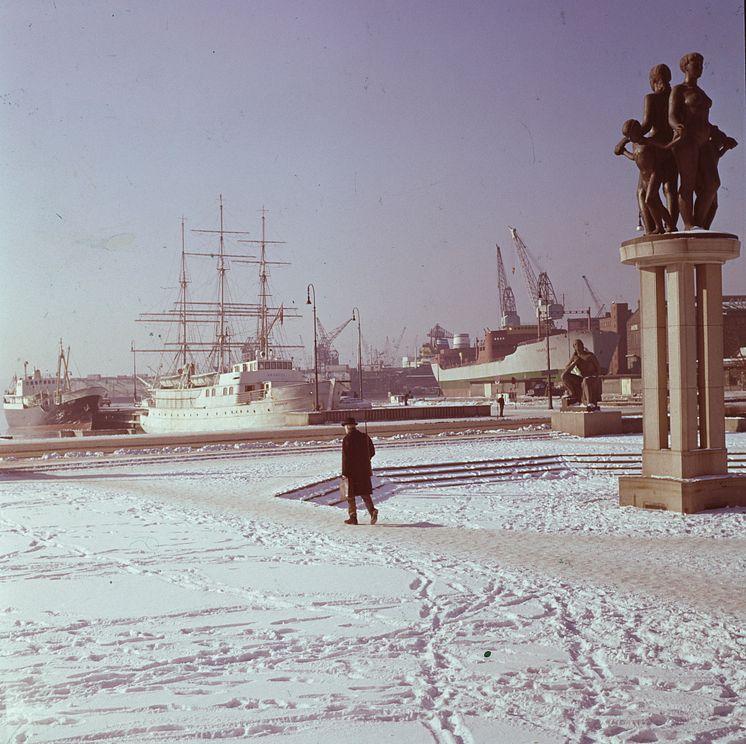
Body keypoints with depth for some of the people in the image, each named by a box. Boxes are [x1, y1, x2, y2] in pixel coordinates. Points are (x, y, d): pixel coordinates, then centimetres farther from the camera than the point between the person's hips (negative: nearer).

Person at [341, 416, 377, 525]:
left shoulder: (347, 439, -13)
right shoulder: (365, 437, 5)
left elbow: (345, 456, -16)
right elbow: (372, 452, 13)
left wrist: (344, 473, -13)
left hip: (352, 471, -5)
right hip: (364, 470, 5)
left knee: (350, 495, 7)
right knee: (365, 493, 11)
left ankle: (353, 517, 10)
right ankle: (372, 511, -10)